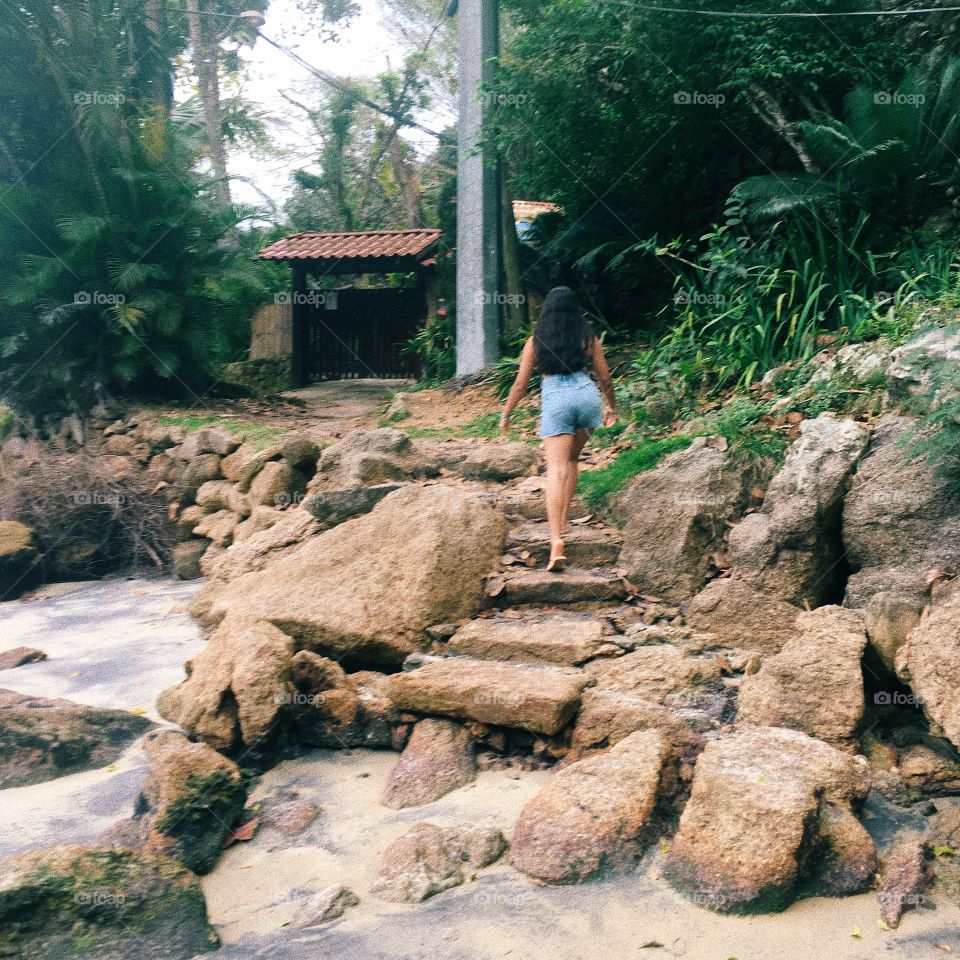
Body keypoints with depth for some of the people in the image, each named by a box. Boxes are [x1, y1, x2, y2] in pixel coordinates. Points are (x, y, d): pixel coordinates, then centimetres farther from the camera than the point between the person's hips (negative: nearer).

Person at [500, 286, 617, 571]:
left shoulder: (536, 341, 6)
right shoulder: (588, 337, 10)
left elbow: (521, 383, 6)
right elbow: (605, 378, 15)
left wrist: (506, 415, 18)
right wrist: (612, 407, 31)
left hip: (555, 400, -2)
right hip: (587, 395, 2)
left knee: (557, 469, -9)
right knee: (571, 459, 24)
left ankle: (556, 539, -22)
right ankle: (563, 519, 26)